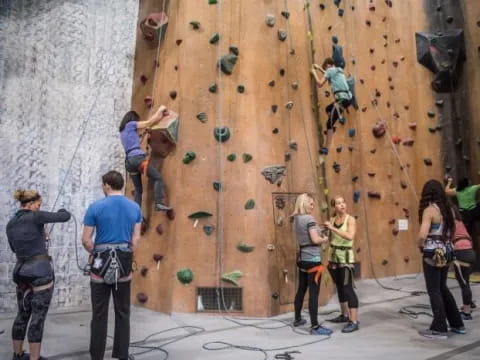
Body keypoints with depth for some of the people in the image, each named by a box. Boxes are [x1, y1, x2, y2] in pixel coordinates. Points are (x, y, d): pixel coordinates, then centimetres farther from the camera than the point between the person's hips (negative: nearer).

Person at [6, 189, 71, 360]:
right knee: (38, 317, 0)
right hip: (40, 272, -8)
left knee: (22, 314, 18)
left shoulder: (10, 224, 9)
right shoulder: (35, 217, -12)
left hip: (21, 272, 8)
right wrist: (61, 210, 13)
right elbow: (65, 216, -9)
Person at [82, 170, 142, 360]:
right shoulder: (135, 207, 2)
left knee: (99, 315, 8)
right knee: (123, 314, 12)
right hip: (124, 263, 3)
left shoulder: (96, 207, -8)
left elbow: (85, 240, -5)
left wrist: (95, 253, 12)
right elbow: (136, 238, 3)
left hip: (101, 263, -2)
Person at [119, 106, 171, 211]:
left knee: (138, 190, 10)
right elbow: (149, 122, 4)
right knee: (158, 178, -7)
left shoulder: (122, 131, 27)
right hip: (137, 157, -8)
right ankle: (159, 203, -21)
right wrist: (160, 110, 14)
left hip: (128, 161, 8)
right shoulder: (130, 124, 5)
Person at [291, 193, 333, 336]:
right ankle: (315, 327, 2)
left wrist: (319, 234, 12)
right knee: (314, 293, -4)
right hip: (312, 260, -9)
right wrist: (325, 239, -2)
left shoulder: (296, 219, 10)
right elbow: (315, 239, -21)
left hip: (302, 259, 9)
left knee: (301, 290, 18)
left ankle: (297, 319, 31)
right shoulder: (309, 218, -15)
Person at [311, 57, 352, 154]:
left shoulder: (330, 70, -1)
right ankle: (331, 129, 24)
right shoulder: (338, 70, 23)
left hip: (342, 99, -9)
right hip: (347, 98, 9)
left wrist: (314, 73, 8)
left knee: (329, 123, -5)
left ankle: (325, 147, -5)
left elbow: (320, 84, -5)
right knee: (328, 109, 32)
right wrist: (319, 68, 44)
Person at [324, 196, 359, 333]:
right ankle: (345, 315, 30)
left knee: (347, 288, -8)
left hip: (346, 257, -6)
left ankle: (354, 322, -2)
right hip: (334, 256, 6)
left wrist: (333, 228, -26)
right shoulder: (332, 220, 5)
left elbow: (350, 236, -27)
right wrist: (329, 258, 10)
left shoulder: (350, 219, -9)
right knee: (339, 287, 15)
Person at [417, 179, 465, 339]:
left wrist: (420, 246, -5)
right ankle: (457, 324, 31)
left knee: (434, 291, 4)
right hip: (446, 252, 8)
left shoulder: (429, 210, -16)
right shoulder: (447, 209, 6)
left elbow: (422, 235, -23)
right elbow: (451, 232, 14)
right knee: (442, 288, 21)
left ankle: (439, 328, 12)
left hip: (433, 254, -8)